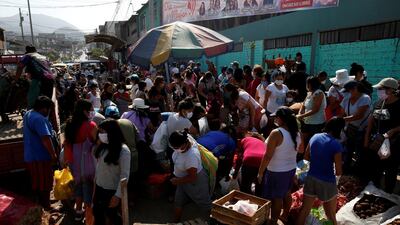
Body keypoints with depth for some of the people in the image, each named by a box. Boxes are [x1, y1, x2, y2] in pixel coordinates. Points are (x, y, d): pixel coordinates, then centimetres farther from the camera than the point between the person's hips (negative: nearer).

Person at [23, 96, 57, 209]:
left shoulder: (28, 114, 8)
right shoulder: (39, 119, -26)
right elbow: (46, 139, -30)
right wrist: (53, 154, -20)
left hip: (30, 155, 10)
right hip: (40, 157, -10)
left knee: (36, 182, 22)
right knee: (45, 183, 5)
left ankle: (38, 204, 37)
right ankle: (45, 207, 18)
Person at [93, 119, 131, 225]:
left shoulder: (123, 150, -23)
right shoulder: (103, 146, -1)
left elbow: (125, 175, -21)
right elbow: (99, 166, 7)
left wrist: (118, 195, -20)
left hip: (112, 190, -6)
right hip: (99, 187, 7)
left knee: (111, 214, 13)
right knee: (97, 212, 21)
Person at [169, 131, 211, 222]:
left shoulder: (191, 157, -42)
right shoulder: (186, 139, -22)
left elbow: (192, 177, -30)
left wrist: (177, 181, -14)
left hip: (196, 181, -8)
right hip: (183, 178, 8)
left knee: (204, 203, 16)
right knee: (178, 202, 21)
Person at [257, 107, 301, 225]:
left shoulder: (276, 133, -26)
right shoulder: (297, 133, -3)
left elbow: (268, 156, -24)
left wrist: (260, 172, -15)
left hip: (276, 171, -7)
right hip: (291, 169, 7)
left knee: (276, 197, 8)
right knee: (286, 193, 25)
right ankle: (285, 216, 43)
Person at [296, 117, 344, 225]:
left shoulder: (315, 137, -3)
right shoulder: (336, 145, -19)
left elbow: (306, 156, 10)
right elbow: (338, 172, -14)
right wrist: (336, 174, 7)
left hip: (311, 178, 5)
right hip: (327, 182, -4)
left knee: (304, 210, 17)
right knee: (331, 215, 17)